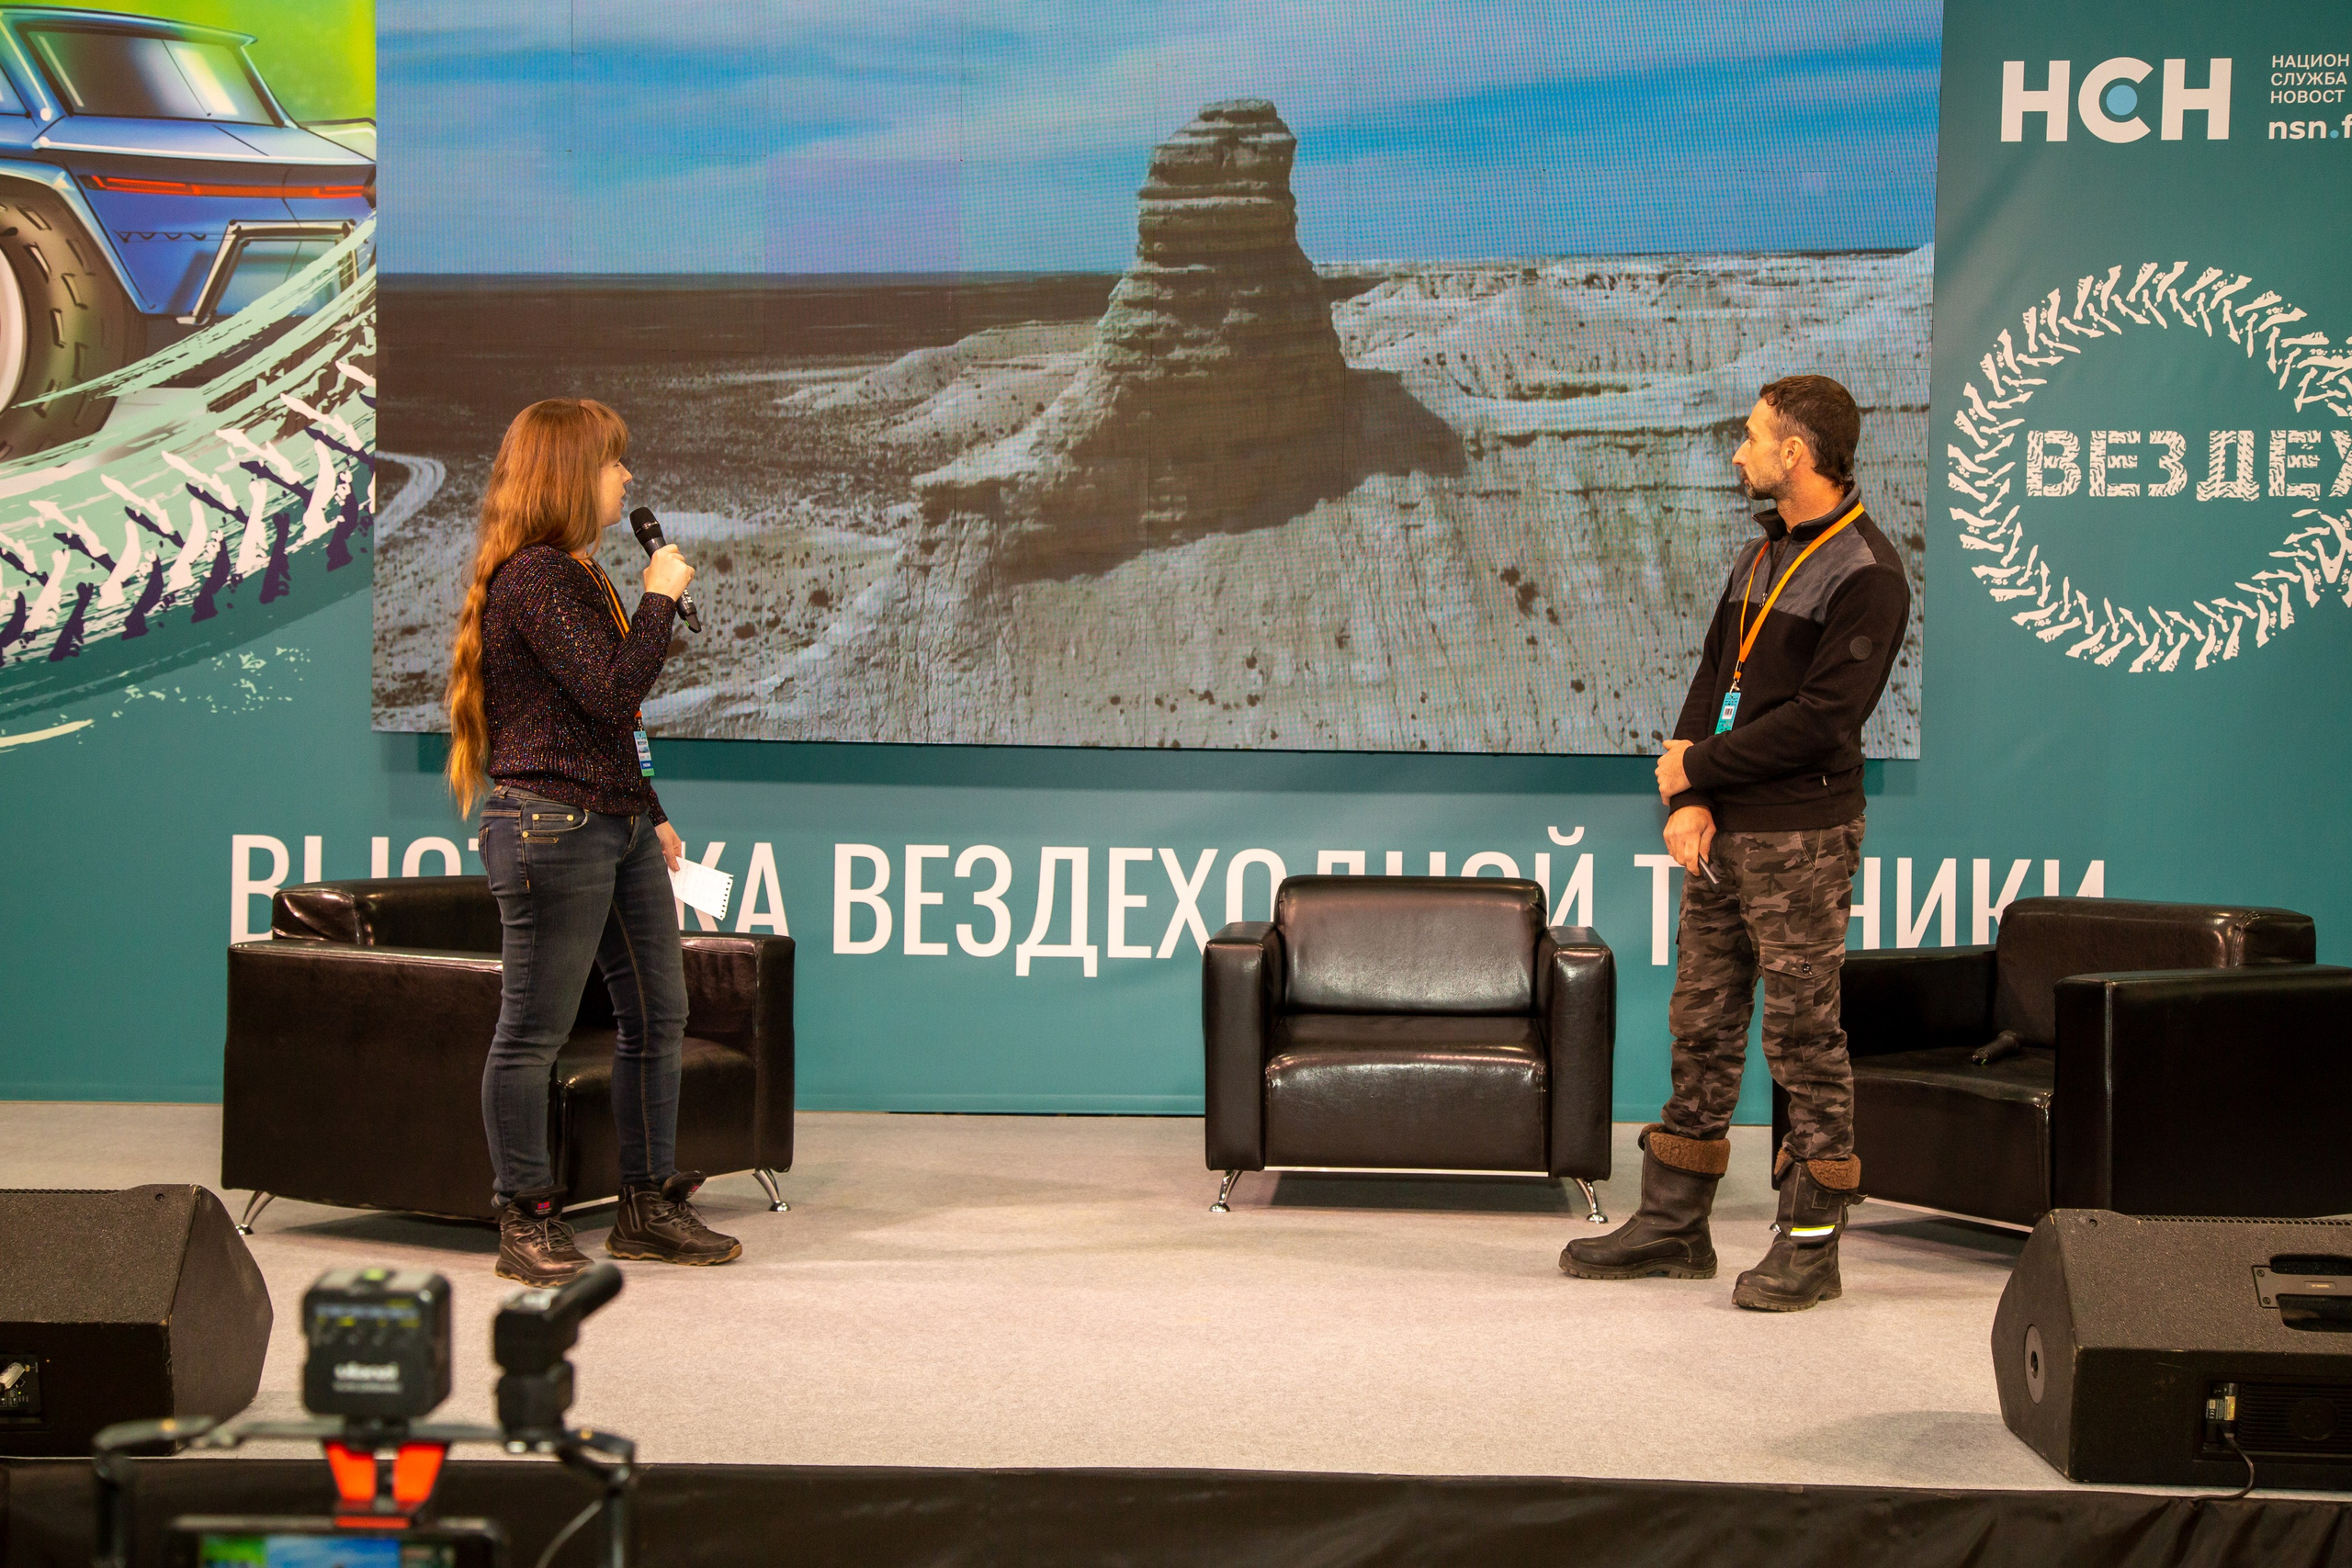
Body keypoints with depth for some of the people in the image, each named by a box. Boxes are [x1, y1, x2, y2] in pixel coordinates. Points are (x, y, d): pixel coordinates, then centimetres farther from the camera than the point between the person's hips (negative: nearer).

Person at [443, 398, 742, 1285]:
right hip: (550, 826, -10)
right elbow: (612, 693, -21)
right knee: (534, 1030, -2)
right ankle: (527, 1224, 6)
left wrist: (649, 811, 25)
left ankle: (649, 1209, 20)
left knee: (658, 1012, 11)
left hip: (616, 825, 10)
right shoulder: (534, 578, -14)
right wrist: (660, 597, -11)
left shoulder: (578, 573, 19)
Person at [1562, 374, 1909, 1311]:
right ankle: (1673, 1224, 20)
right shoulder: (1759, 556, 16)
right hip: (1723, 832, 8)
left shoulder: (1865, 574, -12)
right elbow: (1712, 681, 13)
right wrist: (1687, 803, -2)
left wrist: (1699, 763, -11)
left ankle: (1810, 1243, 6)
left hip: (1802, 837, -8)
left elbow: (1823, 718, -19)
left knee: (1803, 1038, -2)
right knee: (1702, 1028, 11)